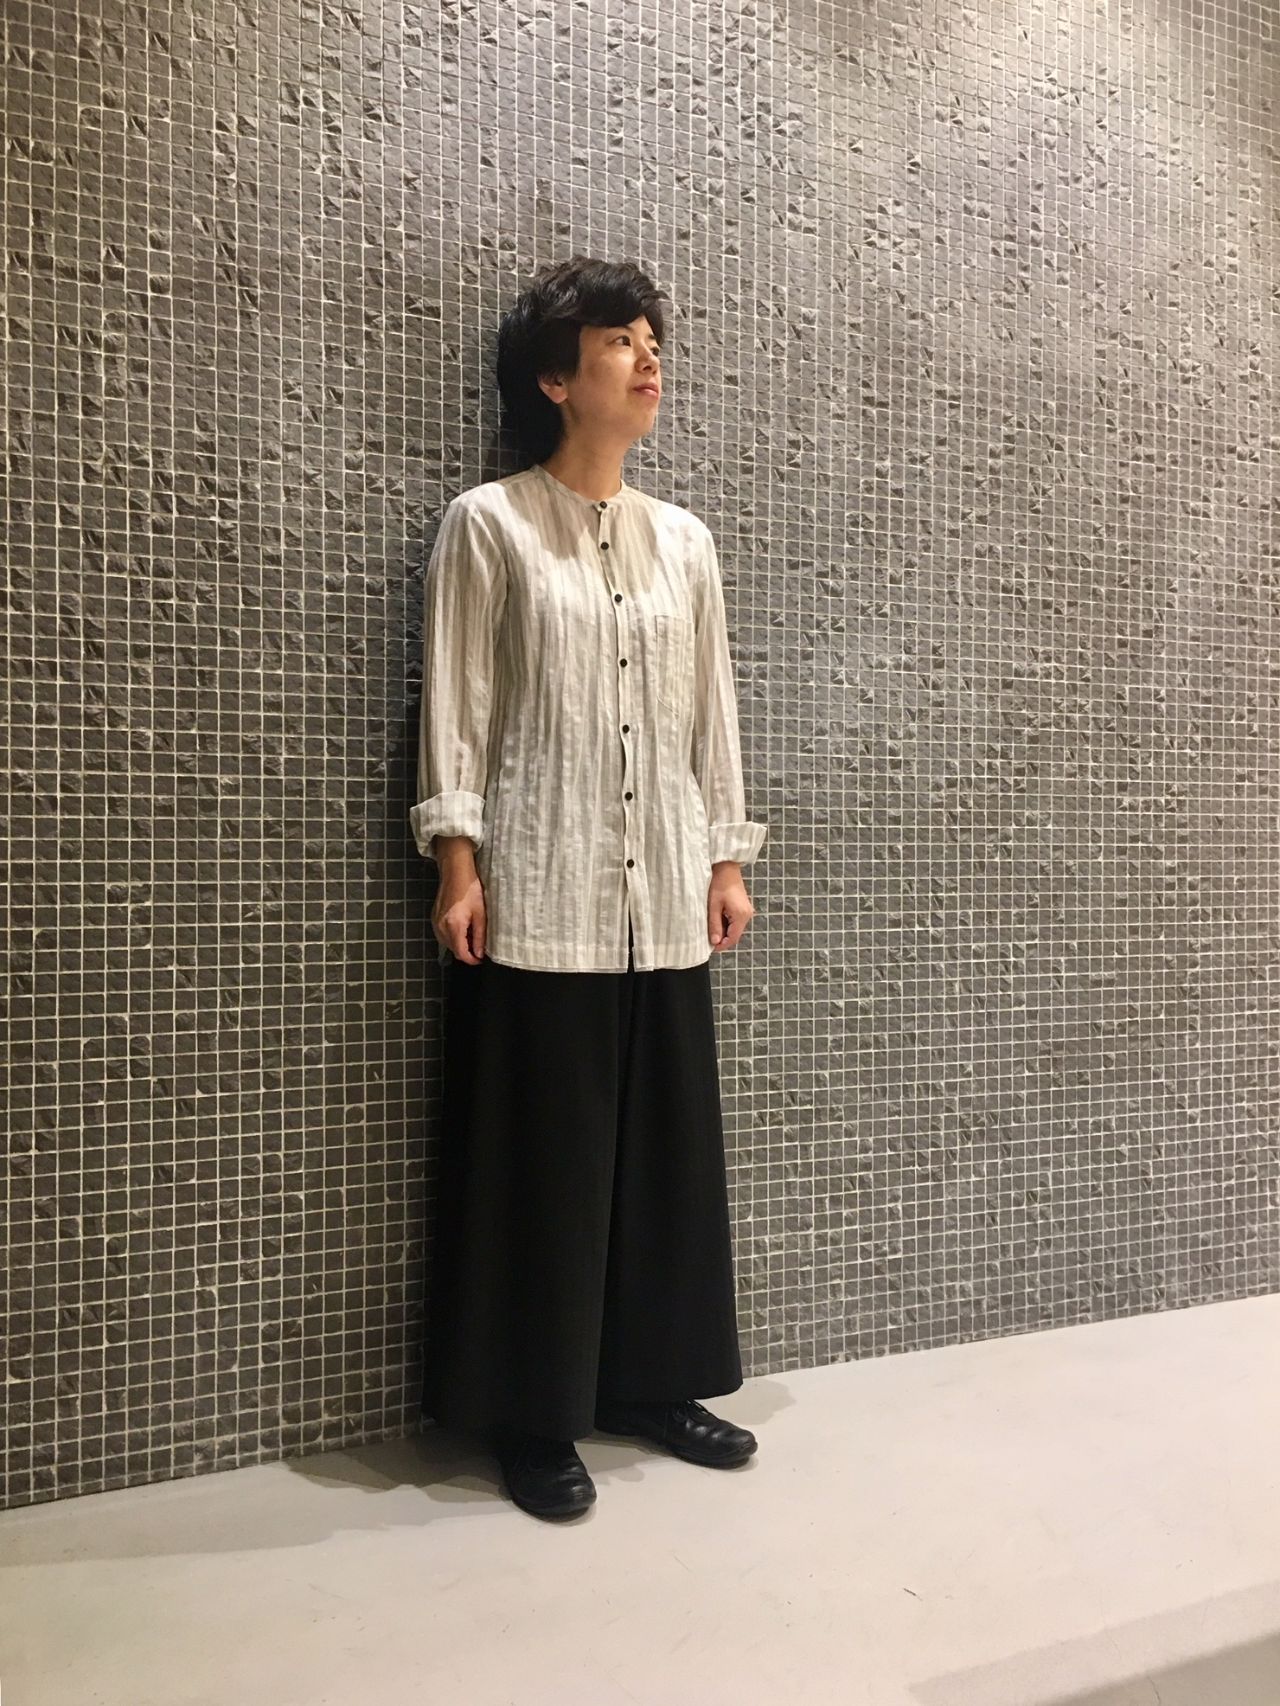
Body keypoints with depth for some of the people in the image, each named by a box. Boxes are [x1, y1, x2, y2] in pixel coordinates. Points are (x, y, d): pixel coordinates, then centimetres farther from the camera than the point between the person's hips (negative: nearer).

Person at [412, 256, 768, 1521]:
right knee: (539, 1150, 1)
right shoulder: (488, 525, 0)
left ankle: (651, 1382, 28)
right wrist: (458, 863, -11)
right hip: (539, 894, -5)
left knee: (667, 1139, 11)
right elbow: (455, 708, -4)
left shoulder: (686, 541, 13)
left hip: (664, 897, 5)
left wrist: (726, 861, 10)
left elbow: (712, 711, 14)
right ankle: (533, 1415, 17)